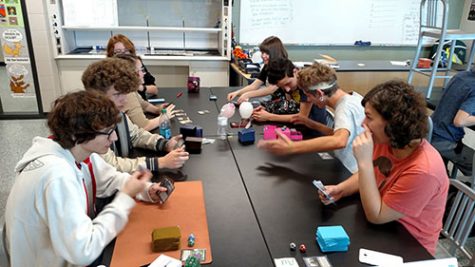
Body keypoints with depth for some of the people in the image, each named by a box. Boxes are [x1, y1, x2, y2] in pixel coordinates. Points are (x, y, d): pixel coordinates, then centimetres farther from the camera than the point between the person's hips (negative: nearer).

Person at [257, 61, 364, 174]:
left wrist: (290, 147, -41)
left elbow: (339, 141, -42)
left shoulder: (346, 107, -22)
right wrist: (312, 124, 4)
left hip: (352, 174, -7)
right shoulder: (351, 98, 4)